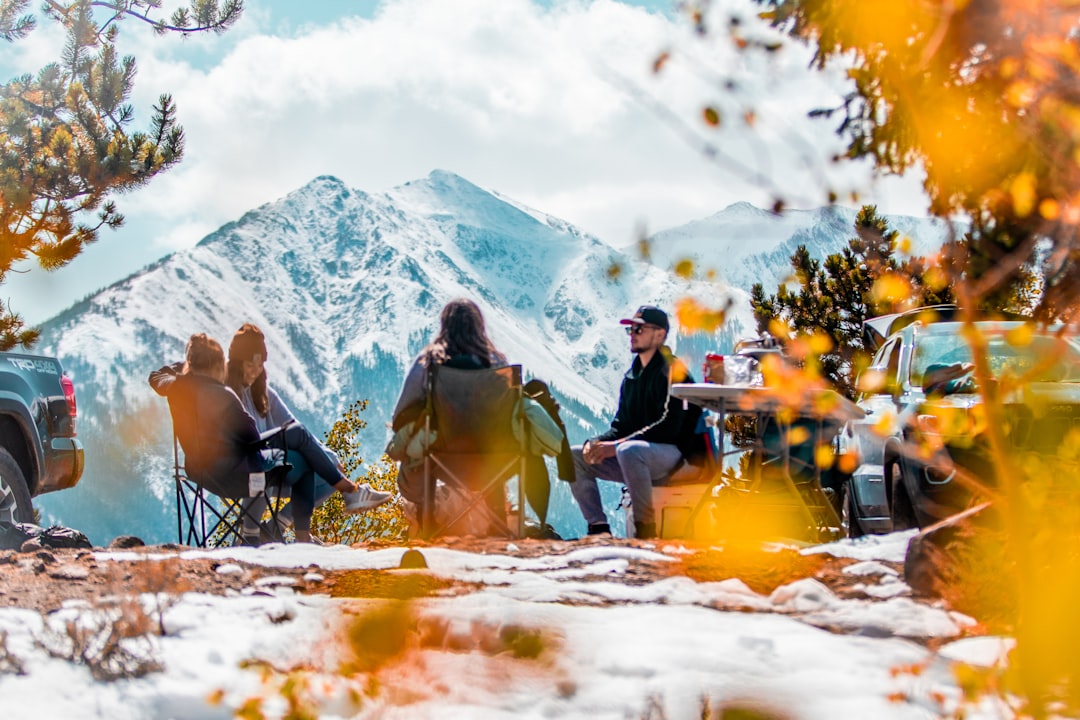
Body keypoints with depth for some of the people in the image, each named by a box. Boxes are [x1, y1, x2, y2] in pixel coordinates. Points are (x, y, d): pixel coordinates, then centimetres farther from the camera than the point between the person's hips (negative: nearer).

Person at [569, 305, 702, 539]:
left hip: (673, 454, -9)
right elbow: (620, 426, 18)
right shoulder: (632, 376, 18)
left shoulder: (673, 371, -9)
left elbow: (668, 427, -20)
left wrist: (616, 446, -24)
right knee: (573, 456, -3)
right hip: (636, 458, 9)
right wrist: (596, 443, -6)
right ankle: (598, 527, -9)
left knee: (628, 451, -39)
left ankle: (646, 528, -30)